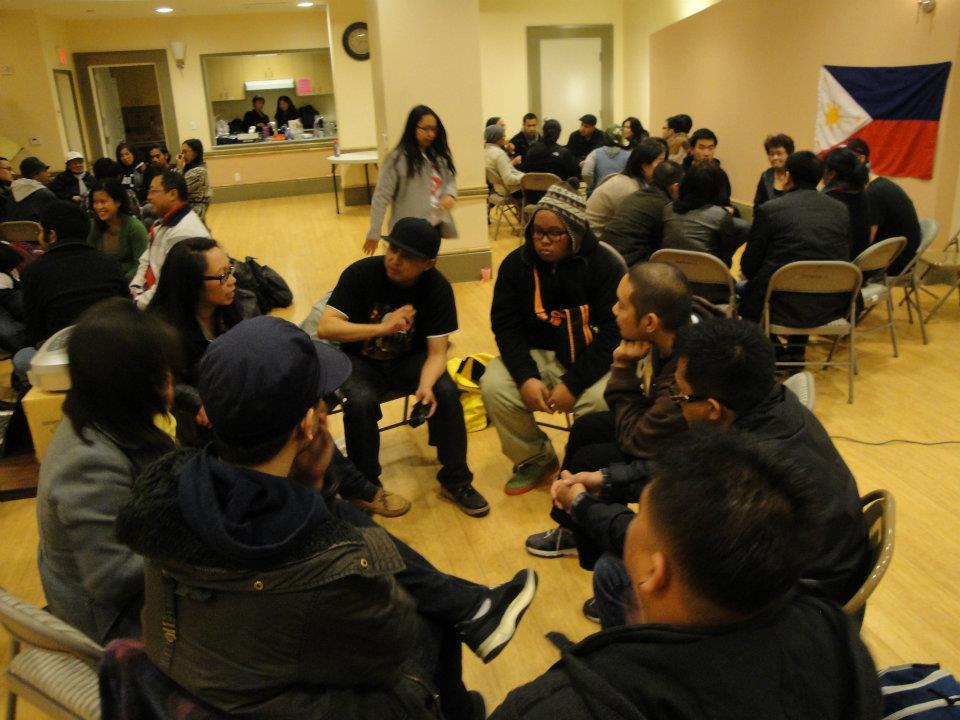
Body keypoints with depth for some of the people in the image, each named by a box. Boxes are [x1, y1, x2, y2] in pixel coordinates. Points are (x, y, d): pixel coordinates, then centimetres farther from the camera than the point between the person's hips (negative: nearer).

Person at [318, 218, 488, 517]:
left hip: (409, 359, 2)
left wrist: (426, 385, -38)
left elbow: (437, 352, -16)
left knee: (447, 392, -25)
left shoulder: (437, 287, -15)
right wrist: (381, 327, -36)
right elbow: (325, 328, -25)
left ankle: (455, 481, -4)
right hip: (362, 361, -1)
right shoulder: (361, 273, -19)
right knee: (360, 401, -31)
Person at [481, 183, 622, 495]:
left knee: (602, 402, -31)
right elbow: (505, 325, -3)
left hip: (589, 356, -3)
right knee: (493, 387, -23)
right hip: (535, 353, 3)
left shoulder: (605, 266, -11)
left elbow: (612, 332, -15)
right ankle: (536, 459, 3)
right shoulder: (516, 263, -2)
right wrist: (526, 376, -20)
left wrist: (573, 384, -24)